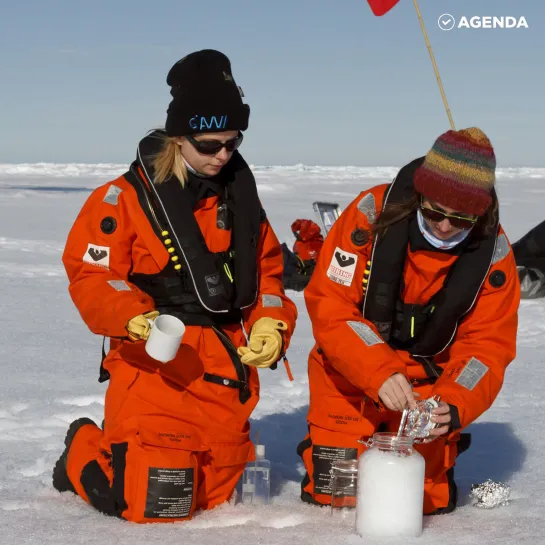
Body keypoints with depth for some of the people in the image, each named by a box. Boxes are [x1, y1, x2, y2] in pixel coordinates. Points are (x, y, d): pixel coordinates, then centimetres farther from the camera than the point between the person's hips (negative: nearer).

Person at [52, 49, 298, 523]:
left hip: (229, 369, 6)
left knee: (215, 498, 16)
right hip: (155, 369, -6)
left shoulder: (240, 195, 10)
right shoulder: (124, 199, -8)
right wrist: (136, 319, -26)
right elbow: (90, 276, -8)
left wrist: (271, 324, -3)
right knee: (156, 503, -12)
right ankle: (84, 453, 18)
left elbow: (267, 270, 15)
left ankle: (124, 450, 40)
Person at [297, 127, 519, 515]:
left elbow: (485, 346, -12)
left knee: (426, 498, -2)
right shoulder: (373, 213, -22)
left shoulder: (494, 253, -15)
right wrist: (379, 374, -36)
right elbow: (329, 304, -24)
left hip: (427, 377, 1)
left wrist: (453, 406, -31)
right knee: (334, 493, -2)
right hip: (351, 371, -1)